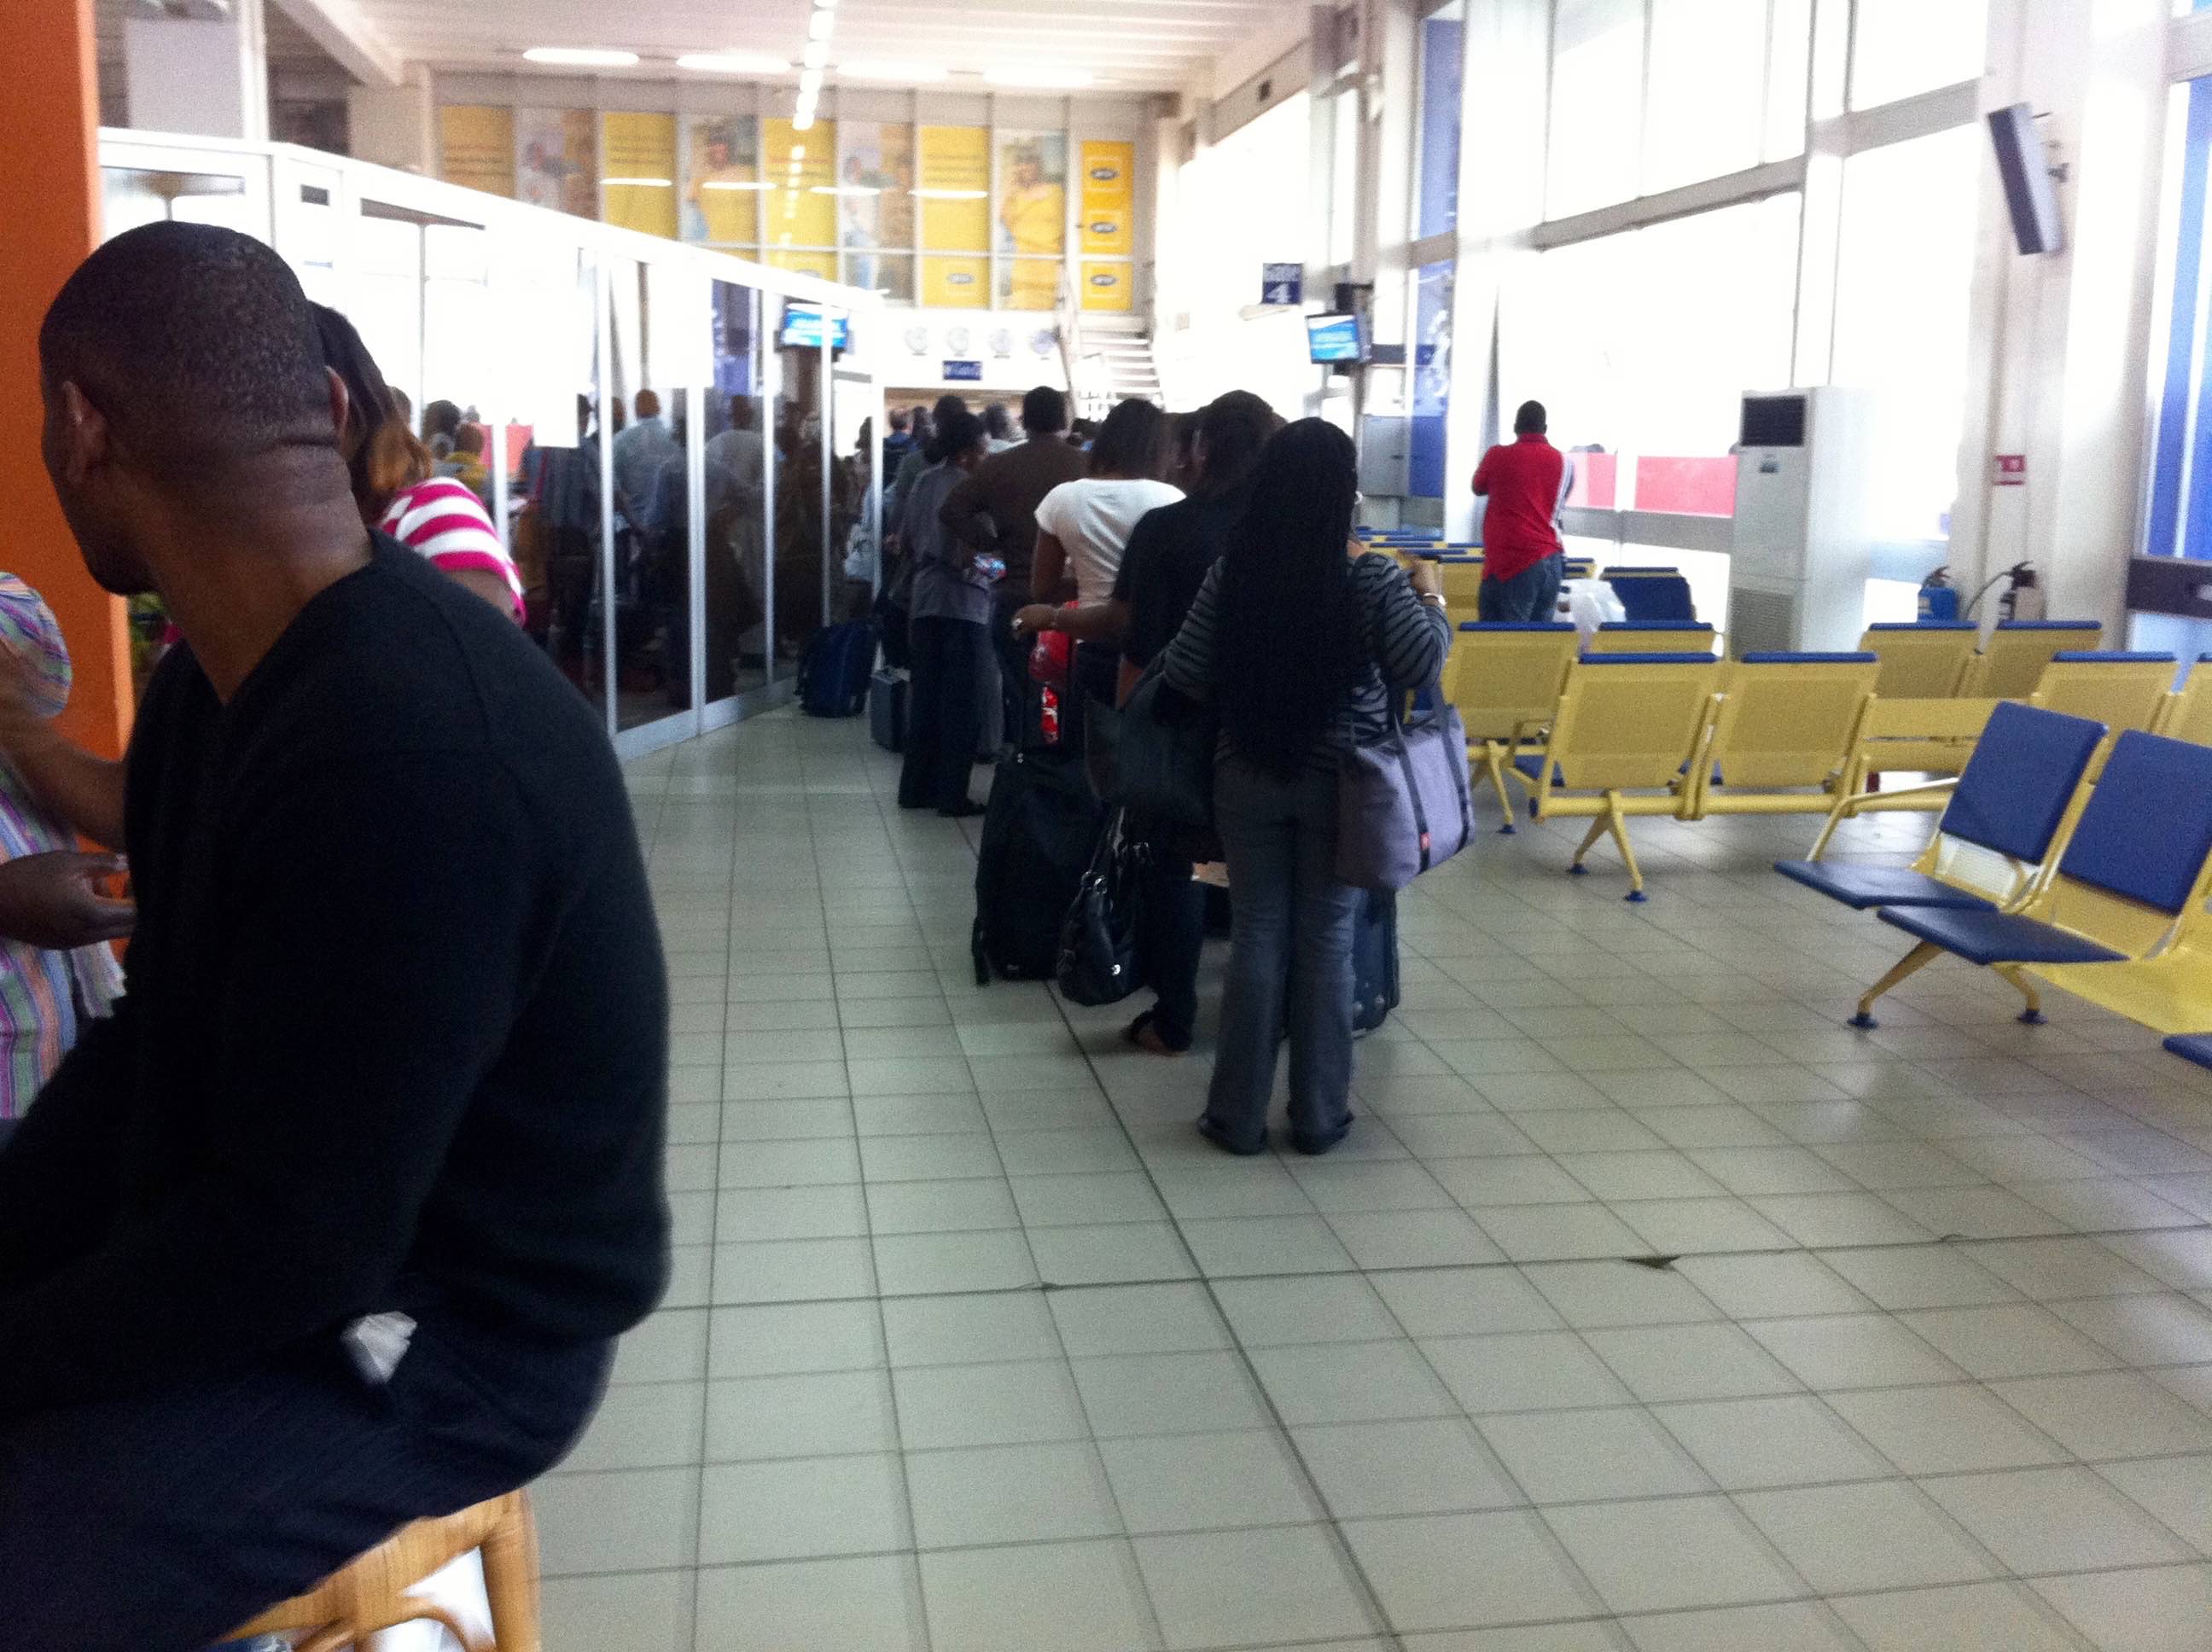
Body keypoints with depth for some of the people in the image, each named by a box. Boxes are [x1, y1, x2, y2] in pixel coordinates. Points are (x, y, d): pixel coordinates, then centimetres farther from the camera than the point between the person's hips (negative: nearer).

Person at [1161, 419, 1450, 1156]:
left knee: (1257, 935, 10)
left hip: (1248, 775, 2)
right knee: (1326, 941, 8)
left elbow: (1182, 675, -4)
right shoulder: (1373, 579, -12)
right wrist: (1432, 599, 10)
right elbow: (1421, 667, -6)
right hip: (1339, 781, -1)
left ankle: (1238, 1115, 15)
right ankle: (1318, 1115, 17)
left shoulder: (1231, 573, -7)